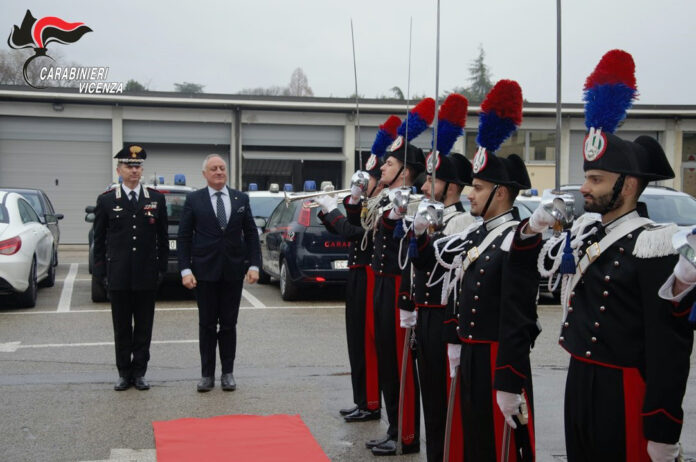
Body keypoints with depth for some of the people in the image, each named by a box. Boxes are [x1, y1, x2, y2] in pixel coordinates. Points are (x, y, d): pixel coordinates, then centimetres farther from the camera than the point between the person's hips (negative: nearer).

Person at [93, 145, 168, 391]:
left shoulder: (156, 199, 5)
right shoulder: (106, 200, 3)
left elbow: (162, 237, 8)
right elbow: (99, 240, 5)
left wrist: (162, 267, 3)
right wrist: (101, 271, 0)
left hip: (146, 276, 1)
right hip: (118, 276, -1)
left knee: (144, 327, 6)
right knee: (122, 327, 7)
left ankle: (139, 372, 15)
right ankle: (124, 373, 16)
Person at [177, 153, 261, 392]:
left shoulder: (241, 198, 6)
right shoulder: (193, 200, 0)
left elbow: (251, 234, 6)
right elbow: (184, 237, -1)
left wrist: (254, 265, -3)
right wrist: (185, 270, -9)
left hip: (233, 271, 1)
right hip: (205, 271, -1)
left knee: (229, 324, 7)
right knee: (207, 325, 5)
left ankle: (228, 372, 17)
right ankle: (207, 374, 14)